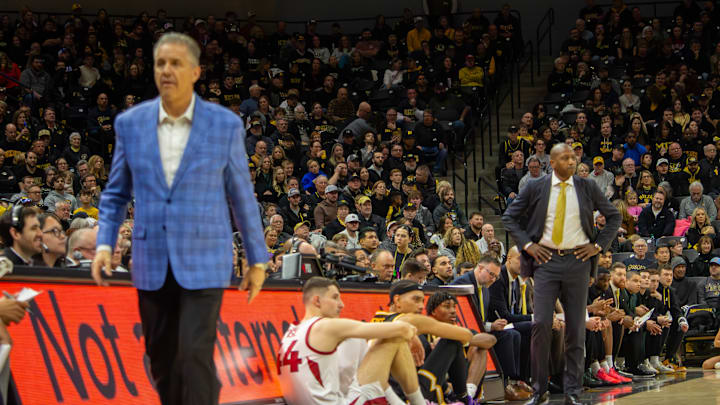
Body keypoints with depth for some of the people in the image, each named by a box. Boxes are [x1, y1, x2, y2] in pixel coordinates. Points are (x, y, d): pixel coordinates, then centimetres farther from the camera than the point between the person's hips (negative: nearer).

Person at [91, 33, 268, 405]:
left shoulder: (226, 125, -2)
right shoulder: (130, 123, 3)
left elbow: (242, 196, 5)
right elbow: (116, 193, 12)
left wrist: (257, 259, 7)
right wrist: (104, 243, -2)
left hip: (203, 262, -3)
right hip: (151, 263, 3)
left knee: (195, 356, -12)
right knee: (161, 360, 9)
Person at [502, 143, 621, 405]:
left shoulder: (587, 188, 6)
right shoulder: (536, 189, 4)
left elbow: (614, 217, 15)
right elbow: (509, 217, 10)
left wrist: (598, 245, 3)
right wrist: (527, 245, -1)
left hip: (578, 260, 1)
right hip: (546, 259, -1)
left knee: (576, 328, 2)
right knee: (541, 324, -10)